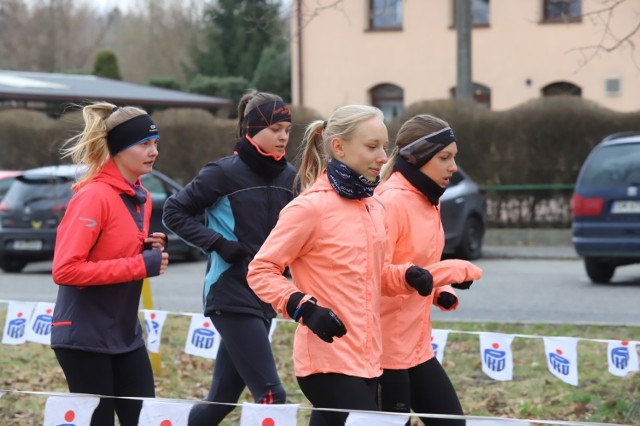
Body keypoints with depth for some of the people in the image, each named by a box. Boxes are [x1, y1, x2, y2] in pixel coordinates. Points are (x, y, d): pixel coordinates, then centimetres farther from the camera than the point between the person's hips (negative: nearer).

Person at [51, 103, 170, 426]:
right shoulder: (93, 197, -16)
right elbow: (65, 270, -24)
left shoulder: (141, 198, 10)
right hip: (84, 337, -8)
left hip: (125, 335, 8)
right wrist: (140, 265, -22)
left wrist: (150, 252, 1)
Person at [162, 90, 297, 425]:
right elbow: (174, 211, -3)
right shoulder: (225, 173, -8)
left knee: (223, 399, 10)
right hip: (231, 294, -6)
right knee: (271, 395, -14)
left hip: (265, 296, 7)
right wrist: (218, 243, -13)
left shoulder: (288, 177, 8)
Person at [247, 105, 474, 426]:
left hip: (366, 359, 8)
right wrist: (304, 308, -23)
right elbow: (261, 271, -9)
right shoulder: (310, 207, -12)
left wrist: (407, 276, 3)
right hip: (329, 360, -8)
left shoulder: (374, 207, 12)